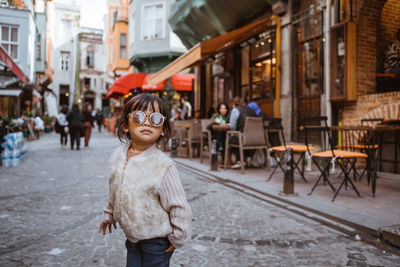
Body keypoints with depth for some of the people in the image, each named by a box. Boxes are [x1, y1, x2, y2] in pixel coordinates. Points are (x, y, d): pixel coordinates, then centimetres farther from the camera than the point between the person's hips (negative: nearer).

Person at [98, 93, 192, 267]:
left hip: (157, 242, -5)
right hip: (132, 237, 6)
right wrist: (109, 214, 22)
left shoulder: (162, 165, -24)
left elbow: (179, 207, -17)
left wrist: (177, 239, -8)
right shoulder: (118, 155, -5)